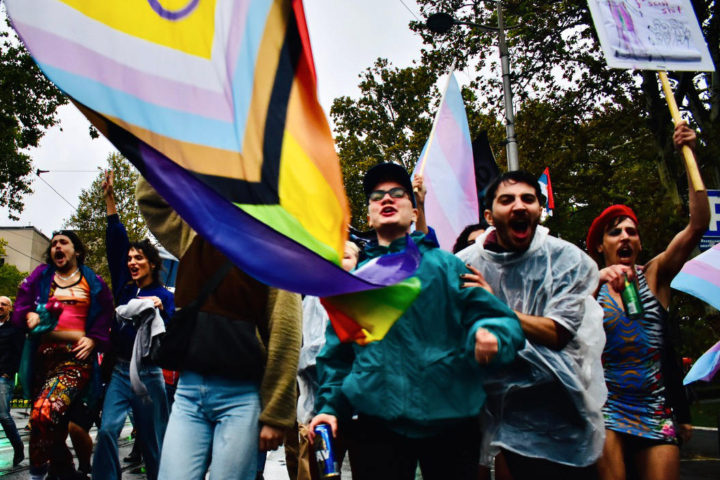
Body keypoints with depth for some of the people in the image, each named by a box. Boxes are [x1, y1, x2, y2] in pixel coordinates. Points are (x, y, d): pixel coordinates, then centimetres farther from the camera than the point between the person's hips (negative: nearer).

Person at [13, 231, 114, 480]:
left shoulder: (93, 282, 11)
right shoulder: (41, 275, 17)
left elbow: (105, 316, 10)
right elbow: (22, 302, 11)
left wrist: (93, 339, -4)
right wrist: (29, 314, -10)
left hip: (76, 357, -4)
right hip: (45, 355, 4)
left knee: (44, 413, -26)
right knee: (55, 422, 10)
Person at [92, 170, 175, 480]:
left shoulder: (164, 296, 0)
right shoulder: (124, 288, 9)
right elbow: (115, 244, 6)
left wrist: (160, 310, -26)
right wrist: (109, 199, 4)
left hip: (148, 373, -3)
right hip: (120, 370, 3)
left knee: (152, 441, 5)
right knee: (107, 430, -14)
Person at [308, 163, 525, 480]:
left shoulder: (446, 264, 5)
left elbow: (503, 320, -2)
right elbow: (337, 352, 14)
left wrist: (489, 335, -23)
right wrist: (330, 406, 5)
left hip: (451, 420, -1)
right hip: (376, 422, 1)